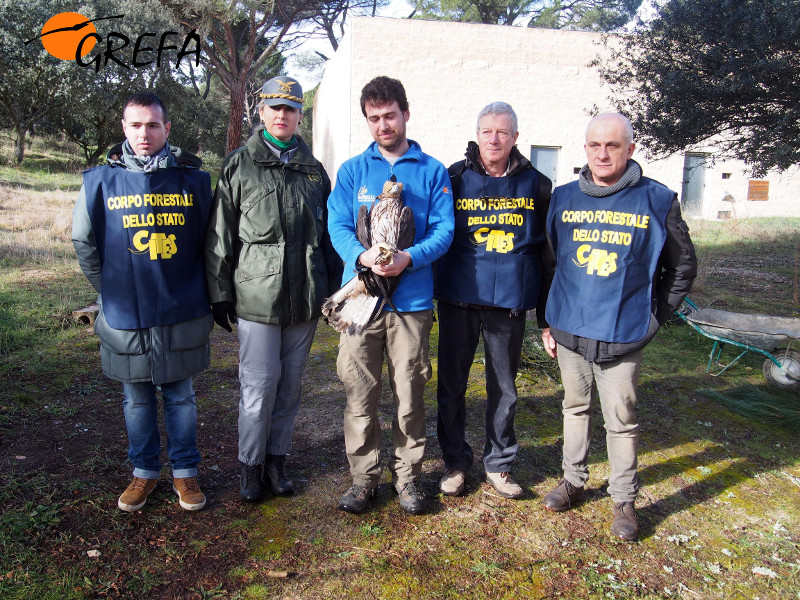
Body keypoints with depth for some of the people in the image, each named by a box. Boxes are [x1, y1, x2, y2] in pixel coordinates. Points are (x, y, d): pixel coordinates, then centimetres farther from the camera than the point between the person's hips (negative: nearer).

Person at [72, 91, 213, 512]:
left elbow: (208, 240, 7)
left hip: (181, 314, 0)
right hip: (125, 315, 1)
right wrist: (111, 290, 8)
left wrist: (193, 289, 7)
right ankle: (144, 472, 30)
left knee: (180, 395, 11)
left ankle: (185, 472, 26)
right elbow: (83, 241, 9)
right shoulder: (102, 180, -2)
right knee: (136, 398, 13)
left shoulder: (193, 178, -2)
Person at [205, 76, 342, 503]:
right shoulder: (238, 166, 4)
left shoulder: (313, 170, 14)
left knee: (290, 383, 10)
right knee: (259, 384, -1)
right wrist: (220, 293, -1)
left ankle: (277, 458, 26)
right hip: (256, 296, -3)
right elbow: (220, 237, 2)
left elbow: (328, 233, 16)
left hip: (305, 298, 3)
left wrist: (333, 289, 12)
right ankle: (251, 464, 18)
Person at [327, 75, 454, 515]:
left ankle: (407, 475, 25)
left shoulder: (432, 172, 7)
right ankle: (364, 475, 22)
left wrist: (408, 258, -19)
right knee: (360, 391, 5)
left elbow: (444, 230, -1)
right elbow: (338, 226, 1)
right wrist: (362, 256, -20)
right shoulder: (352, 170, 10)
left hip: (412, 297, 0)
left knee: (409, 393, 7)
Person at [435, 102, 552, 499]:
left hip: (510, 302, 1)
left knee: (504, 388, 11)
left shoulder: (535, 184, 4)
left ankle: (498, 464, 29)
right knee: (451, 383, 8)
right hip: (458, 298, 0)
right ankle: (455, 461, 27)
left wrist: (547, 312, 7)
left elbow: (547, 249, 9)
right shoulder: (455, 178, 0)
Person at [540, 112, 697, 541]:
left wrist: (654, 317, 2)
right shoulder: (564, 198, 3)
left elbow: (683, 266, 6)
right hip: (568, 332, 3)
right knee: (575, 407, 17)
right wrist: (547, 324, 10)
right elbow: (548, 261, 11)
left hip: (622, 337, -3)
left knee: (621, 418, 6)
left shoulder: (657, 201, -4)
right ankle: (573, 481, 34)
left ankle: (624, 500, 24)